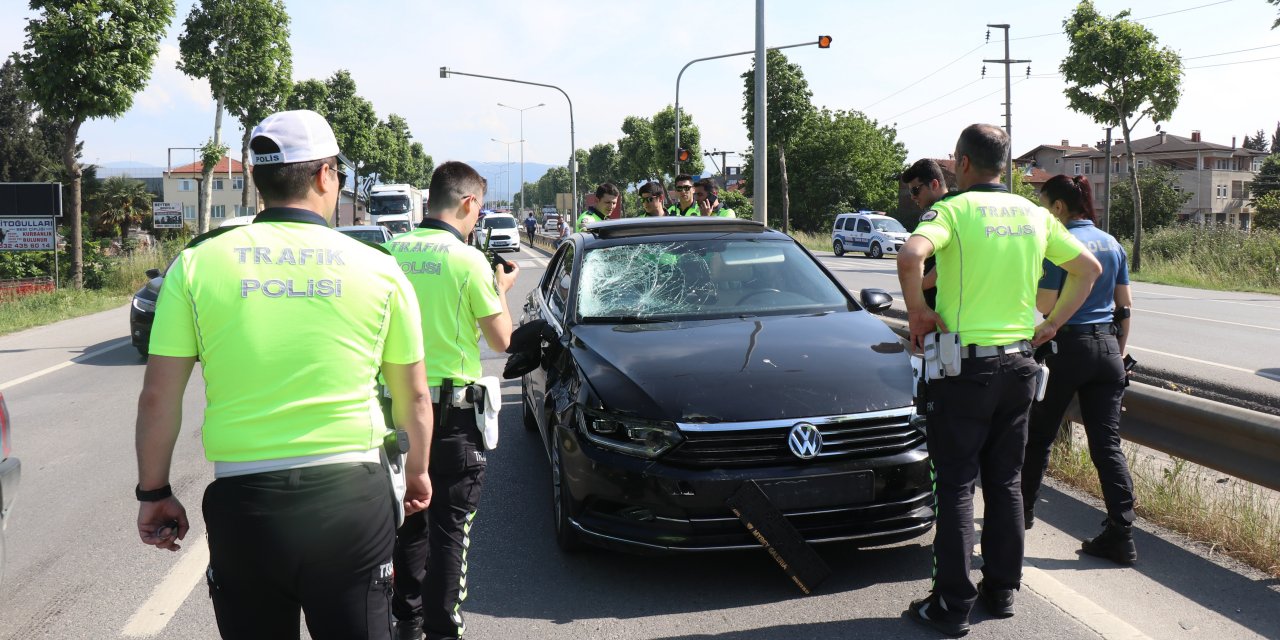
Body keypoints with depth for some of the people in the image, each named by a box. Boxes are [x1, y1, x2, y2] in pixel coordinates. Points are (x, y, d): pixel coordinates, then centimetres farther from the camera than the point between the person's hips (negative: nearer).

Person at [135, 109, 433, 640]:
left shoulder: (197, 263, -1)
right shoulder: (378, 269, -1)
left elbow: (158, 397, -2)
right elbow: (413, 396, 7)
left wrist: (153, 493, 12)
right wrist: (417, 470, 24)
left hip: (244, 502, 1)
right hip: (350, 496, -1)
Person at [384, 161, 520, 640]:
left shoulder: (392, 252, 0)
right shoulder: (467, 260, -13)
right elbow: (501, 339, -6)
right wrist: (500, 289, 11)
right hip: (452, 409, -5)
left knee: (409, 518, 19)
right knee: (450, 527, 5)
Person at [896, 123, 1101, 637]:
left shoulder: (954, 209, -10)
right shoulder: (1034, 214, 9)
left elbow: (911, 255, -29)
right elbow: (1088, 267, 16)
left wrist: (918, 314, -15)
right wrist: (1051, 325, 15)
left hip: (965, 367, -6)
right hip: (1019, 364, 6)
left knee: (955, 485, 1)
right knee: (1006, 482, 15)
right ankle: (1002, 591, 24)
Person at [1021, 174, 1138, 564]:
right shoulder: (1112, 244, 10)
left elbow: (1046, 305, -15)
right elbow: (1125, 306, 14)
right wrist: (1119, 351, 21)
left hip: (1068, 346, -6)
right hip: (1107, 348, 6)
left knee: (1039, 436, 13)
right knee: (1107, 444, 4)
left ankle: (1023, 510, 30)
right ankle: (1121, 536, 0)